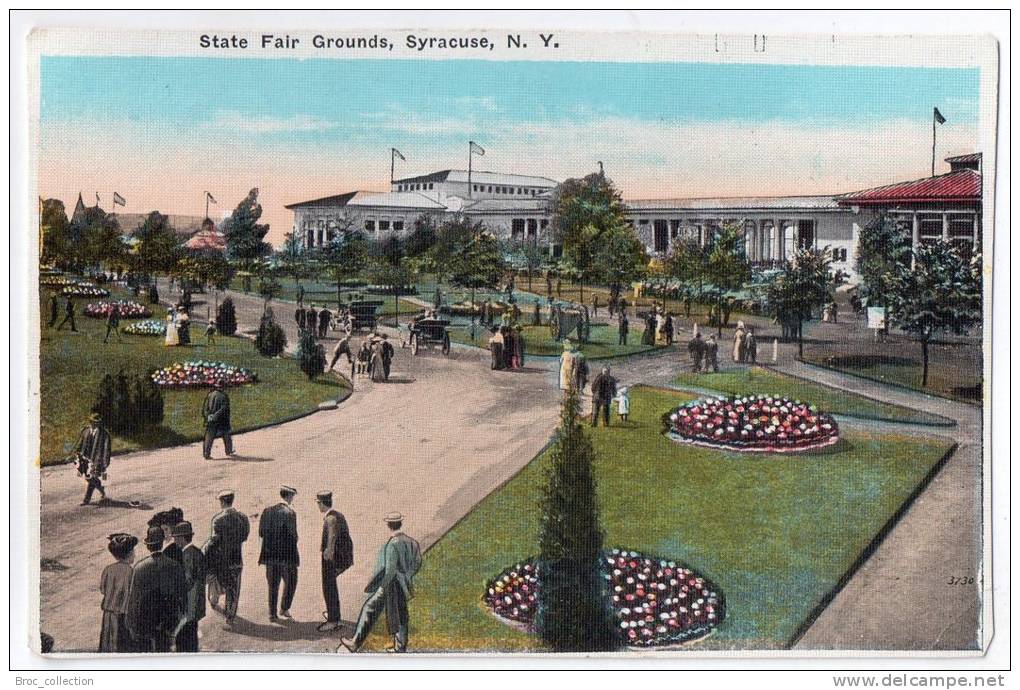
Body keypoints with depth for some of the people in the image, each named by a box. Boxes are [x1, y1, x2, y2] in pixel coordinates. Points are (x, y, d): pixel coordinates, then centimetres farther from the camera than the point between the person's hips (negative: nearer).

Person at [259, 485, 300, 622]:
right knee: (290, 582, 15)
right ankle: (284, 608, 12)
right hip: (287, 554, -5)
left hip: (270, 554, 5)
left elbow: (261, 532, 5)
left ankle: (272, 614, 11)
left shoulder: (267, 511, 3)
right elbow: (293, 535, -15)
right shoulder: (290, 513, -14)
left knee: (273, 585, 11)